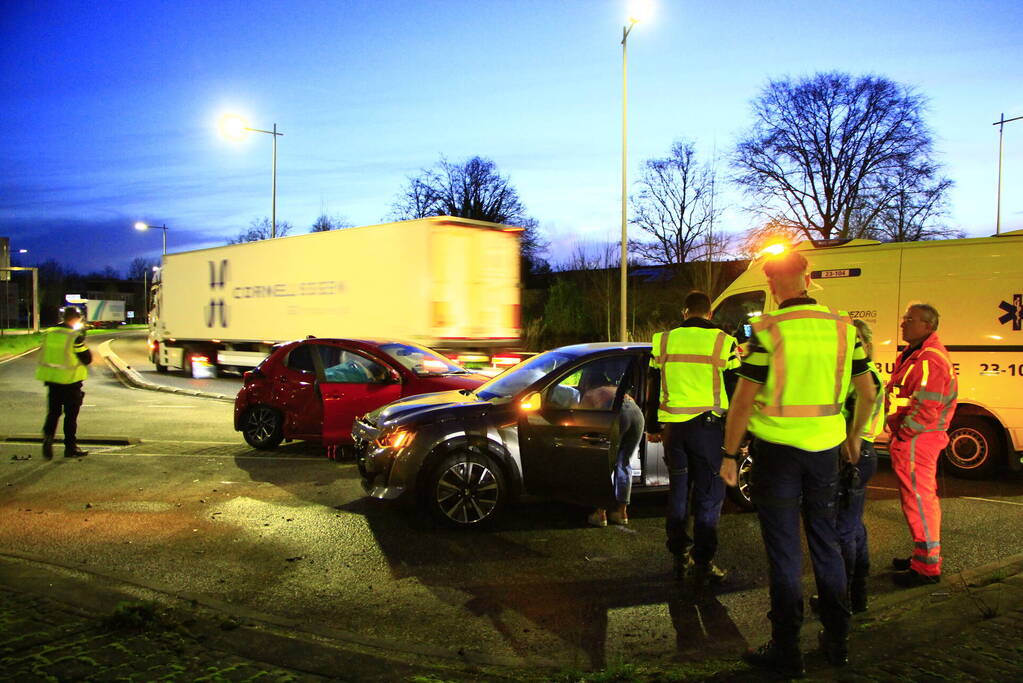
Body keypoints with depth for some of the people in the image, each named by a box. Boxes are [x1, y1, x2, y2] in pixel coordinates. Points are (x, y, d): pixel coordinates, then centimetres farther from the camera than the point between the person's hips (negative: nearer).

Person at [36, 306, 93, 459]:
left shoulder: (48, 334, 5)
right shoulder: (75, 337, -15)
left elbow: (43, 356, 12)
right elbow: (87, 359, -12)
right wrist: (84, 344, 1)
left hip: (52, 379, 5)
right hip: (70, 380, -5)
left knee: (53, 412, 14)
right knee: (71, 414, 5)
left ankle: (48, 438, -6)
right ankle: (70, 447, 11)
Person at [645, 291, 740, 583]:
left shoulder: (664, 340, 5)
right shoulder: (723, 342, -4)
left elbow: (653, 388, 10)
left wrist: (652, 427, 19)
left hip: (673, 427, 3)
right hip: (708, 426, -3)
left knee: (678, 492, 15)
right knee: (708, 495, 5)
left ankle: (680, 557, 21)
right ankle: (703, 562, 9)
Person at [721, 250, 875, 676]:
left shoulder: (768, 330, -14)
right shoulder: (842, 327, 1)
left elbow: (743, 400, -15)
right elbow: (867, 393, 9)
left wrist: (730, 454, -6)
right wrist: (854, 436, 24)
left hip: (777, 449, -4)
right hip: (824, 448, 5)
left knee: (784, 550, 4)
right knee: (825, 541, 18)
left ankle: (786, 652, 13)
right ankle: (837, 641, 30)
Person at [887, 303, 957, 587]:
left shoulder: (929, 360, -20)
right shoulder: (915, 353, 15)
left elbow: (925, 407, -25)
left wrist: (903, 433, -16)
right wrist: (896, 423, 14)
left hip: (915, 441, -11)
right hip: (914, 438, 11)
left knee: (918, 500, -3)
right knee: (923, 497, 19)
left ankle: (927, 567, 6)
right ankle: (926, 555, 32)